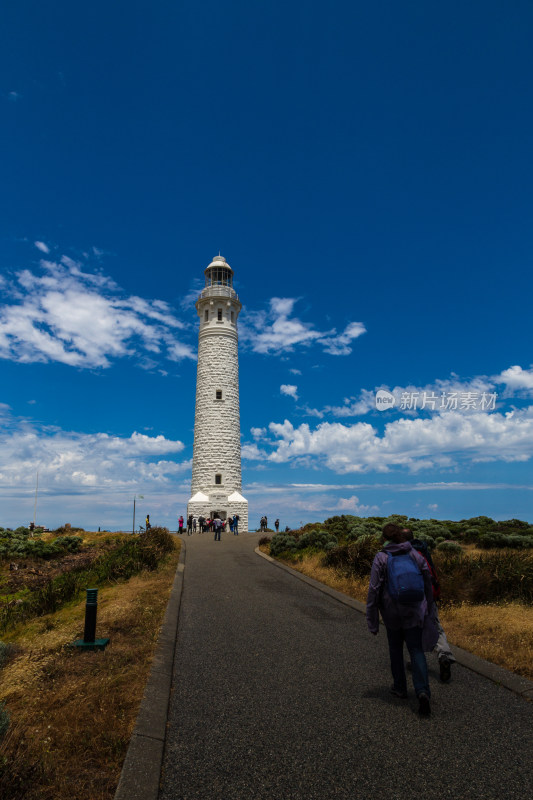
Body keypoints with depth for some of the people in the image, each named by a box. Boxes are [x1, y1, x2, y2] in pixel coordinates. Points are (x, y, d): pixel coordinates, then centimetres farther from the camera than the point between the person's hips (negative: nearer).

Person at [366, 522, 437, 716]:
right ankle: (422, 691, -12)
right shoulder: (415, 555, -1)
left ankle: (400, 687, 31)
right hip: (415, 612, 2)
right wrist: (428, 610, 18)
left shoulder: (381, 558, -11)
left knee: (395, 649, 19)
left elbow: (374, 590, -13)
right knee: (416, 650, 6)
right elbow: (428, 584, 5)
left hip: (392, 613, -1)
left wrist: (372, 620, -5)